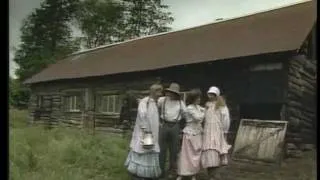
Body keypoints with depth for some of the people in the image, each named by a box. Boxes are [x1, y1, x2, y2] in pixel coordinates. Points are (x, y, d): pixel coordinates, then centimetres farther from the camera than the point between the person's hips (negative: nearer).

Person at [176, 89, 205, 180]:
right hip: (190, 134, -7)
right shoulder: (189, 108, -15)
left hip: (198, 134, 7)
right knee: (186, 155, -1)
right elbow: (198, 117, -20)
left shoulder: (198, 107, 9)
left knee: (196, 155, 9)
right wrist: (205, 112, -7)